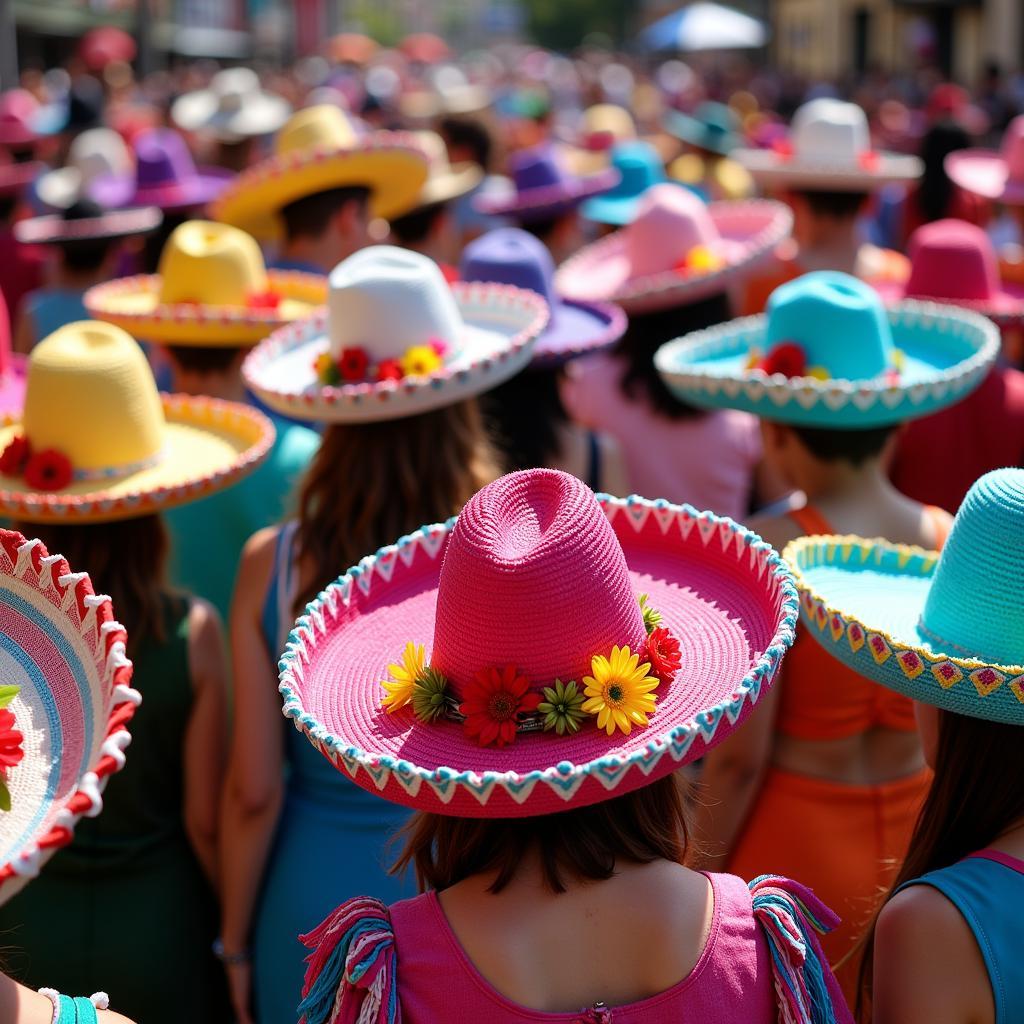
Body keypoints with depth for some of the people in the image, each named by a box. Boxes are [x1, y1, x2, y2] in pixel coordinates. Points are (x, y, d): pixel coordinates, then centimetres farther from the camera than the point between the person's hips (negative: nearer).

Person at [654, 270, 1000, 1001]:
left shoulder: (769, 550, -19)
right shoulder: (949, 540, -4)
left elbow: (740, 755, -17)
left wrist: (698, 876, -4)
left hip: (796, 851, -5)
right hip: (920, 849, 5)